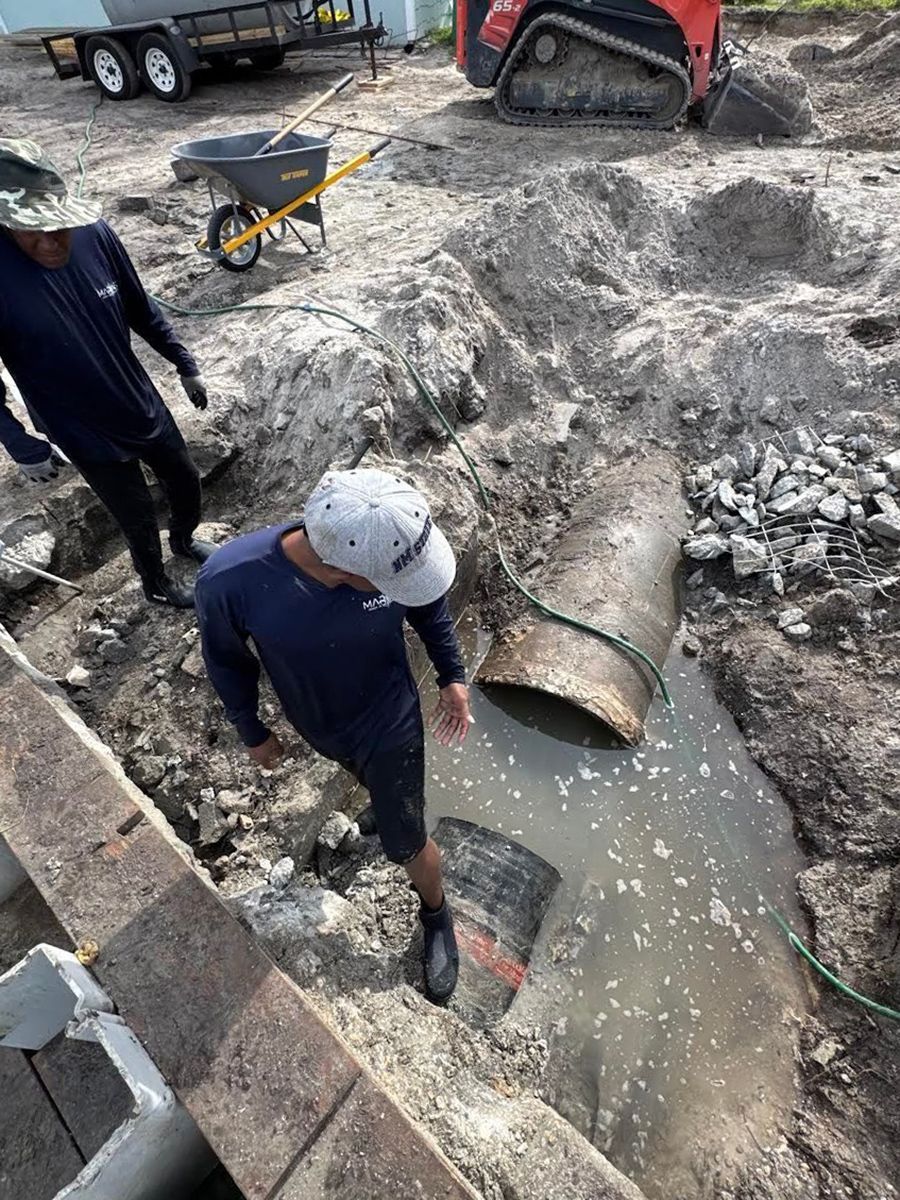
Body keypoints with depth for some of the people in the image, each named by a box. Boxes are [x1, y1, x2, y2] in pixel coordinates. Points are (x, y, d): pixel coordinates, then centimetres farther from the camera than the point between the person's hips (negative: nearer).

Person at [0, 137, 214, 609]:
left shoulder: (94, 234, -13)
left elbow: (141, 310, 2)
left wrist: (186, 366, 9)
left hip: (145, 407, 4)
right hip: (87, 436, -4)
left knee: (186, 482, 21)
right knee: (138, 518, 12)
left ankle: (183, 539, 53)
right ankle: (156, 583, 41)